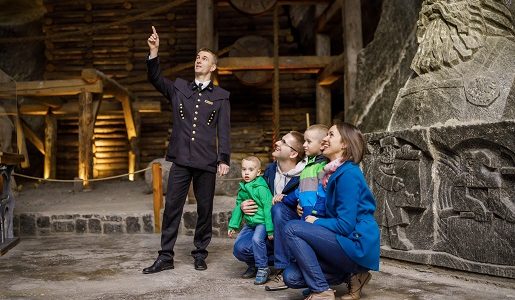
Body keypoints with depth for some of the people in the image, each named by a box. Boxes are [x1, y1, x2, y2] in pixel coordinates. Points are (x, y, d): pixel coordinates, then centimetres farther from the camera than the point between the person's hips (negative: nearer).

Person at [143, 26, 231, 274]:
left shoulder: (220, 96, 7)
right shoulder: (179, 87, 13)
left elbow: (224, 130, 1)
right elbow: (155, 79, -1)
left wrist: (224, 159, -8)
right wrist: (154, 52, -14)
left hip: (206, 162, -1)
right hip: (181, 160, 1)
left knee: (205, 208, 6)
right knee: (172, 207, 1)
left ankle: (200, 254, 20)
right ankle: (165, 256, 9)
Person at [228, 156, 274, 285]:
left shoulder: (261, 188, -15)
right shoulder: (242, 189, 9)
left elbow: (268, 208, -18)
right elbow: (238, 208, 17)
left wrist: (270, 229, -20)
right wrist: (233, 225, 13)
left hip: (262, 222, -8)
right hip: (249, 223, 8)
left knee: (257, 239, -29)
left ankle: (263, 268, -12)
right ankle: (253, 264, 25)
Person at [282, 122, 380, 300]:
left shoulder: (348, 174, -15)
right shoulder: (333, 172, 13)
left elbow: (345, 225, -20)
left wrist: (316, 222, -5)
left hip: (357, 245, -8)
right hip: (343, 242, 8)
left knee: (292, 229, -18)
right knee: (291, 277, -3)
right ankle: (351, 274, 7)